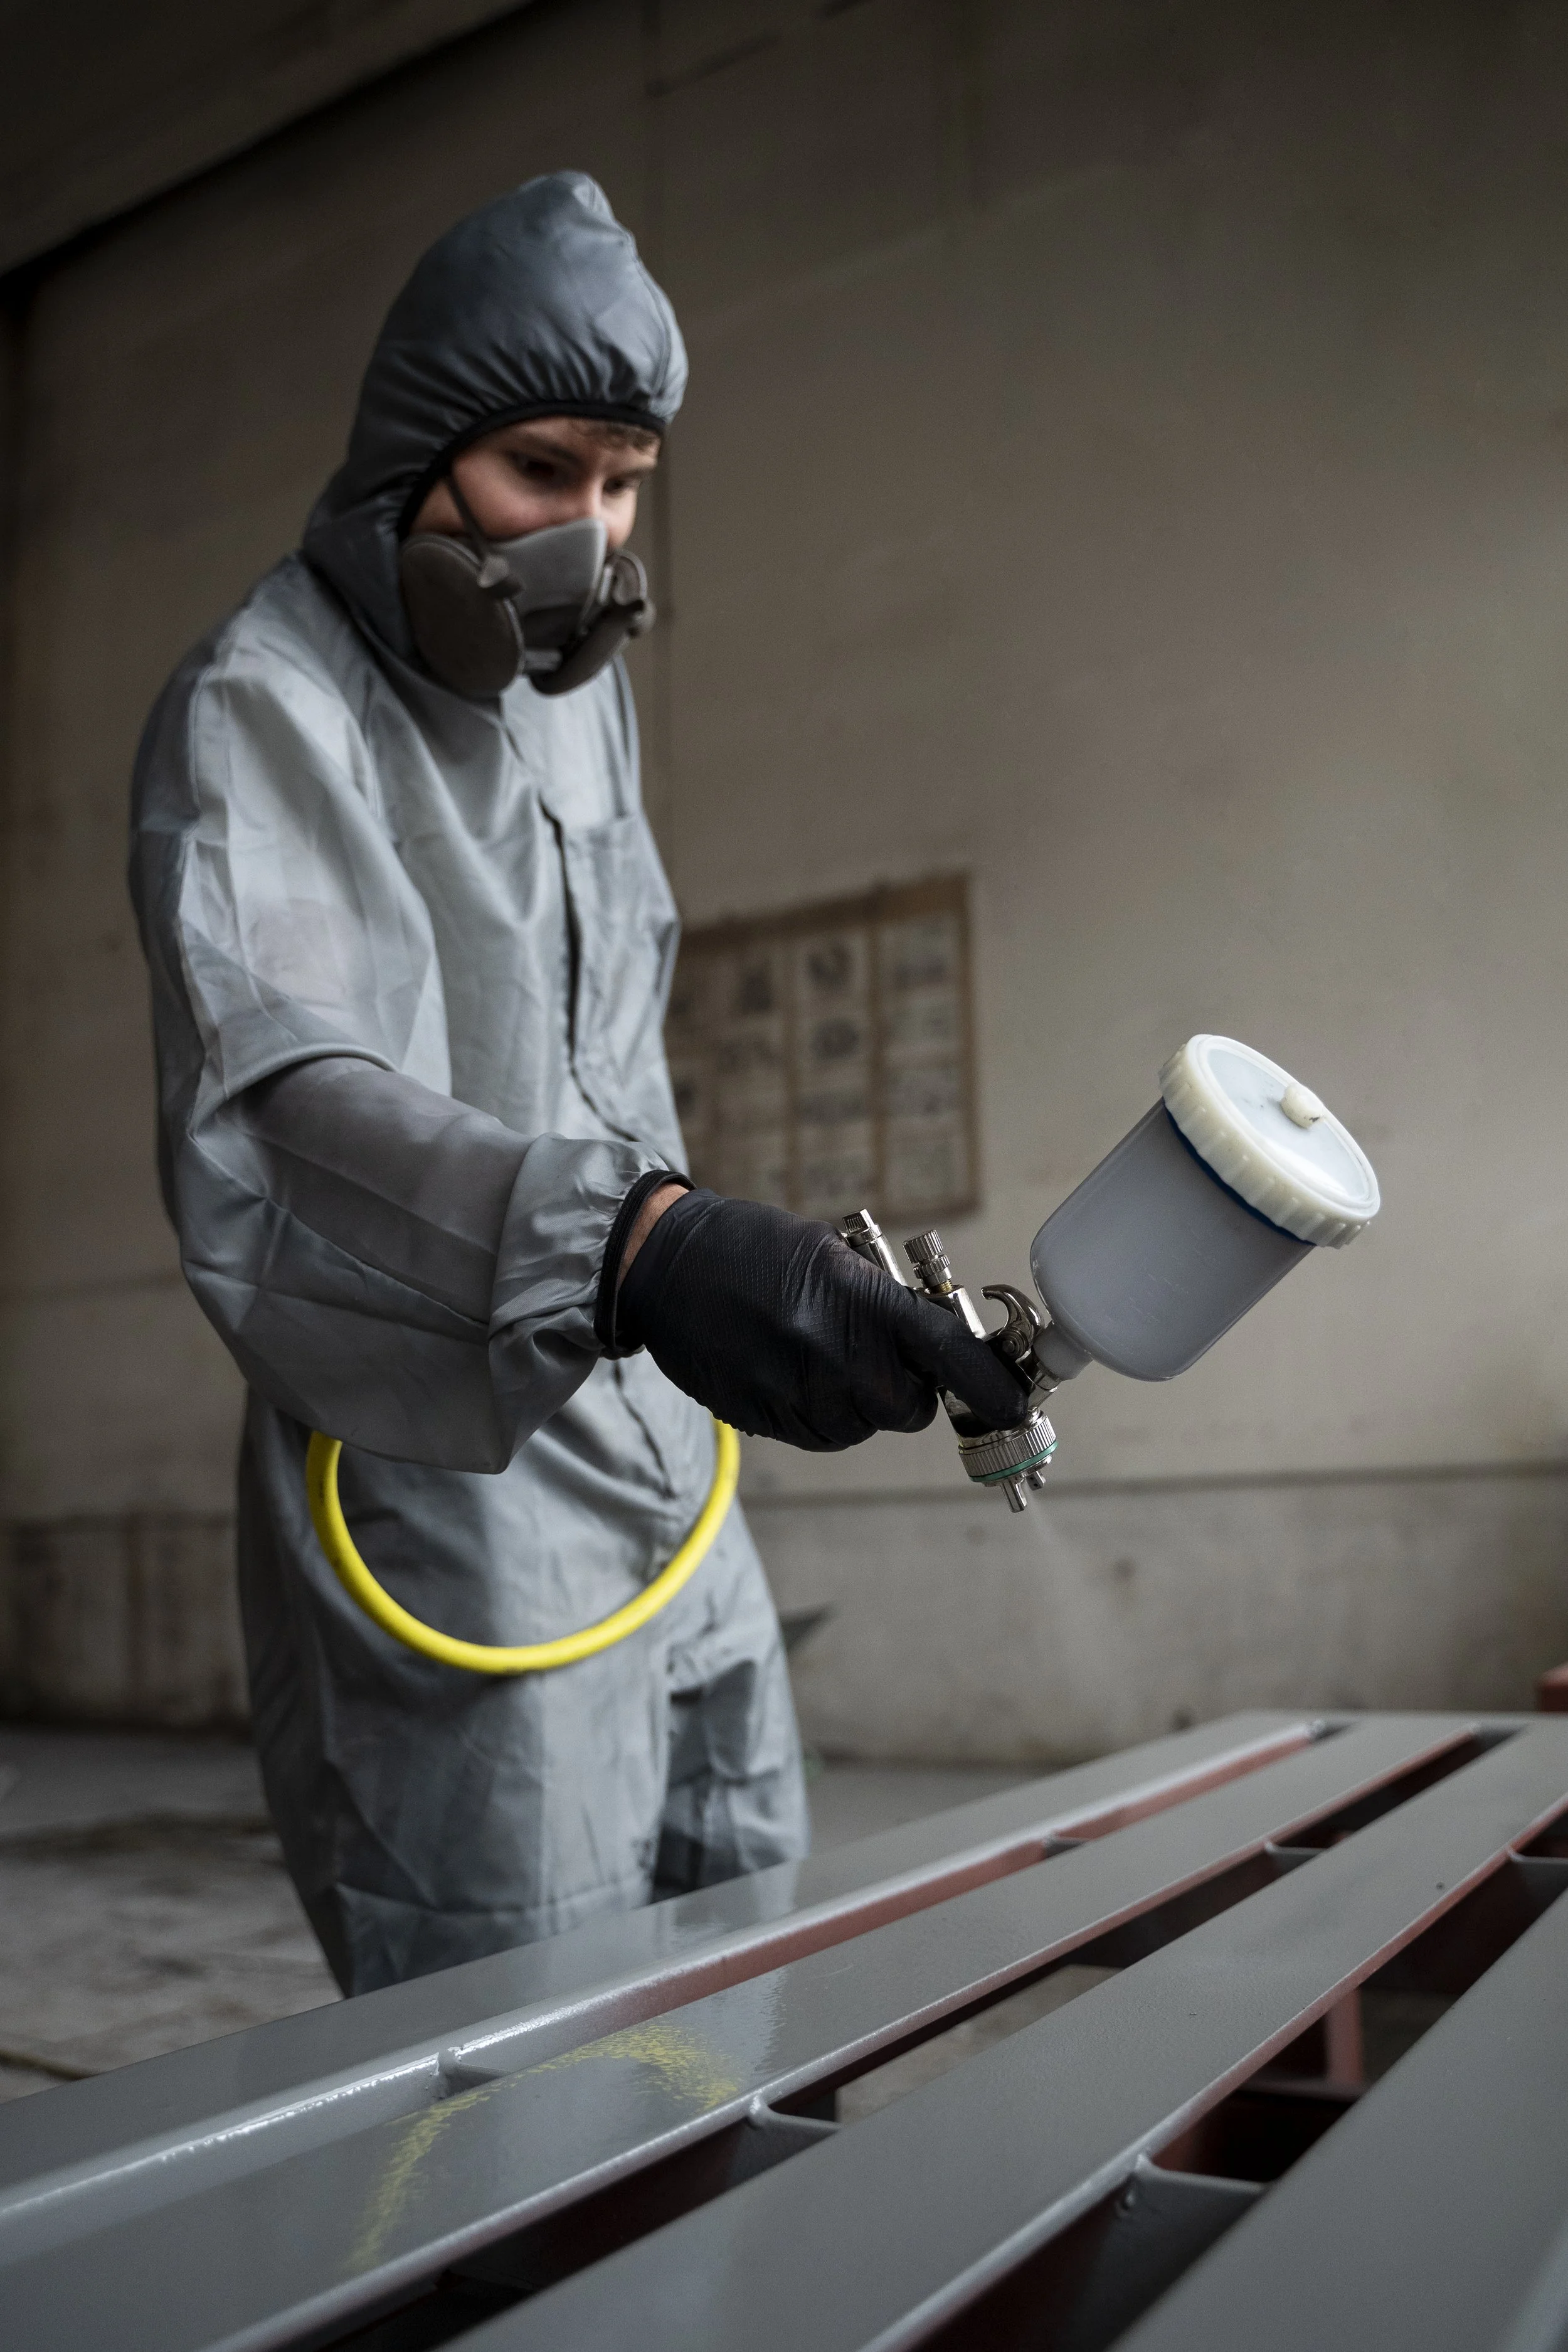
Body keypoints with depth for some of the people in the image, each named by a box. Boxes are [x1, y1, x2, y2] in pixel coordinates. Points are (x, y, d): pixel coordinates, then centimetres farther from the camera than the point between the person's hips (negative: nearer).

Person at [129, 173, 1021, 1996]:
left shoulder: (580, 689, 15)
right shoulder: (260, 707, -11)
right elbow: (276, 1090, -29)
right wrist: (633, 1246, -45)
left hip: (671, 1479, 8)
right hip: (446, 1491, -7)